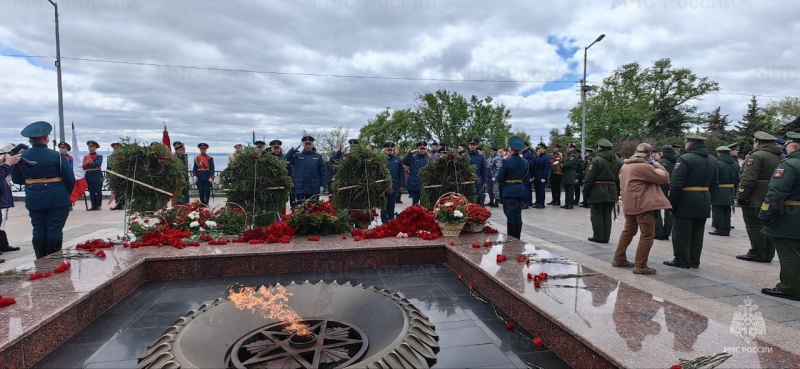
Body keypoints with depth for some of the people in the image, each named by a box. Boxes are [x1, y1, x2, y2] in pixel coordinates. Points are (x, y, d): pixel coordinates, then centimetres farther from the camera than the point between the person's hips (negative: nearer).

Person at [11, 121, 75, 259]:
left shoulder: (22, 157, 0)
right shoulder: (56, 156, -13)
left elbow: (16, 179, 10)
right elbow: (70, 179, -10)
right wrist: (66, 194, 8)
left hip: (34, 201, 4)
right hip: (57, 200, -4)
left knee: (38, 230, 12)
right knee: (54, 230, 2)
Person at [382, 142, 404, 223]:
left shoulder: (397, 159, 4)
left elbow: (401, 173, 5)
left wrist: (401, 185, 2)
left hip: (394, 186, 3)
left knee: (392, 204, 15)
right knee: (384, 205, 7)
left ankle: (391, 220, 26)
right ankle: (384, 221, 15)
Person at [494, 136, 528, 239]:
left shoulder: (507, 161, -14)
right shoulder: (525, 162, 4)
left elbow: (499, 178, -10)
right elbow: (524, 177, 14)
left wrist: (496, 178, 10)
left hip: (509, 191, -5)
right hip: (520, 190, 5)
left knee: (510, 215, 0)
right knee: (518, 215, 12)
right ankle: (517, 238, 18)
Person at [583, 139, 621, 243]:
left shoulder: (596, 160, -12)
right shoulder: (617, 161, 9)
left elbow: (589, 179, -14)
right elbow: (620, 178, 11)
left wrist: (585, 193, -7)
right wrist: (617, 193, 15)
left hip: (597, 192, -6)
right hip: (612, 193, 6)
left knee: (597, 215, 2)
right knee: (607, 215, 11)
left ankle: (598, 237, 5)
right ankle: (606, 237, 16)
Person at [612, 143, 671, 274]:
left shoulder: (625, 166, 12)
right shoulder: (644, 167, -15)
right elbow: (665, 177, -12)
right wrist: (658, 165, 2)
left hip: (629, 205, 9)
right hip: (643, 205, -9)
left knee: (628, 231, 18)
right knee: (647, 235, -4)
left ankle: (619, 259, 22)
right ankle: (640, 266, -4)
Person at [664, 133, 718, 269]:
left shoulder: (685, 159, -14)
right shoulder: (712, 160, 12)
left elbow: (676, 184, -19)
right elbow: (715, 183, 15)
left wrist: (671, 202, -14)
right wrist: (704, 194, 19)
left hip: (686, 202, -8)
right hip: (704, 202, 8)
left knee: (681, 234, 1)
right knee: (697, 233, 14)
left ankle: (682, 261, 6)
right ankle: (694, 261, 20)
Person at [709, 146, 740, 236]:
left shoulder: (718, 164, -15)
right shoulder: (735, 164, 11)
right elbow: (737, 180, 15)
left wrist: (710, 192, -10)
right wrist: (734, 193, 20)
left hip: (719, 192, -8)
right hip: (730, 193, 8)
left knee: (718, 211, -1)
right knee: (727, 211, 13)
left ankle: (720, 229, 0)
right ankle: (727, 230, 17)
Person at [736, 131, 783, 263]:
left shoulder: (757, 156, -15)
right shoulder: (781, 157, 13)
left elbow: (748, 180, -22)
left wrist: (740, 197, -16)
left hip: (756, 200, -8)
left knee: (755, 226, -1)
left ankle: (757, 254, 3)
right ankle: (768, 255, 20)